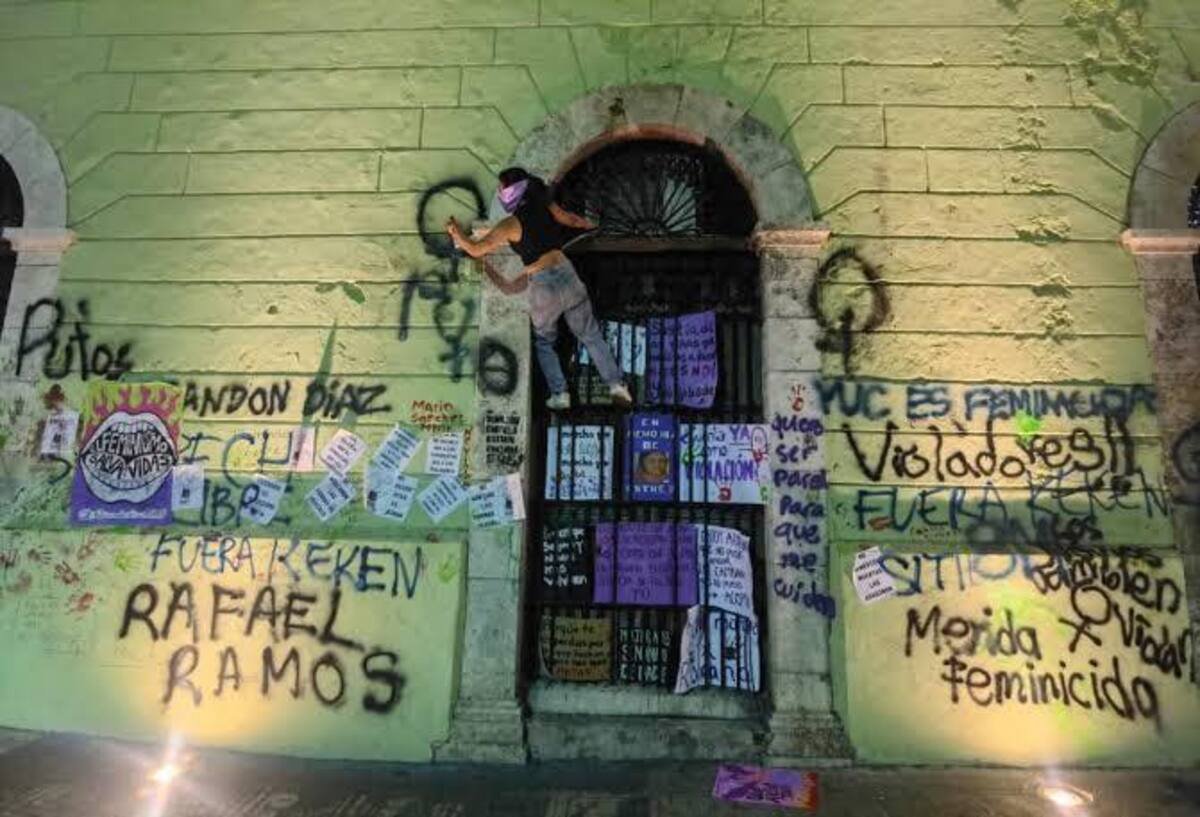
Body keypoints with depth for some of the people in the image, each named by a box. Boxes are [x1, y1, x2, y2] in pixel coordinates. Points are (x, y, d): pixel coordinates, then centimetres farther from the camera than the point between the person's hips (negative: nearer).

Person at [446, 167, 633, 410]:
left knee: (543, 342, 19)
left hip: (543, 287, -4)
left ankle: (559, 394, 11)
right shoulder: (547, 208, 5)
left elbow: (476, 249, -8)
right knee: (591, 335, 13)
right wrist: (589, 225, 45)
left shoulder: (511, 224, -9)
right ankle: (616, 385, 6)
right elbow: (572, 219, 23)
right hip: (567, 275, 4)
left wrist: (457, 233, 10)